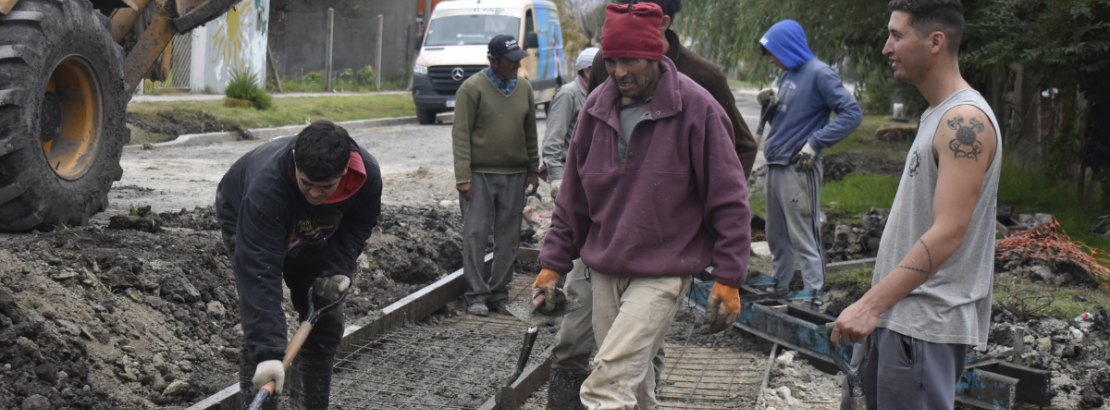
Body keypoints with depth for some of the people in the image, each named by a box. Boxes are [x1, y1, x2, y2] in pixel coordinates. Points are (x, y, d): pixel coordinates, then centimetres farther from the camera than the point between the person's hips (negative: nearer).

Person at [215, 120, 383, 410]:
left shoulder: (367, 173, -33)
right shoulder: (266, 187, -47)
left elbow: (361, 222, -8)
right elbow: (260, 272, -50)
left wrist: (338, 269, -24)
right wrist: (268, 352, -56)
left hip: (309, 232, 4)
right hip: (244, 220, -4)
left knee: (326, 321, 2)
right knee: (260, 324, -18)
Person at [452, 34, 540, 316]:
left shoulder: (524, 89, 11)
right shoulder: (473, 88, -5)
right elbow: (461, 135, -7)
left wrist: (533, 171, 14)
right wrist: (463, 177, -12)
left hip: (515, 176, 5)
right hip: (479, 175, -4)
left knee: (508, 239, 6)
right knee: (475, 235, -4)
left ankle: (499, 294, 14)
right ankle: (476, 295, 2)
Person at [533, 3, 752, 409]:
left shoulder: (697, 109, -10)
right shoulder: (597, 106, 5)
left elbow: (728, 198, -6)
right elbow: (573, 194, 15)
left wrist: (728, 277, -7)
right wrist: (554, 262, 13)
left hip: (663, 273, -6)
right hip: (603, 270, 6)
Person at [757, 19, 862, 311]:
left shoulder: (819, 74, -10)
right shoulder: (787, 76, 15)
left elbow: (852, 114, -16)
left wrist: (814, 144, -18)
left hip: (799, 169, -9)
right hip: (775, 167, 9)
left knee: (804, 240, -7)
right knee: (777, 237, 17)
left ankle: (813, 301, -4)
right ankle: (778, 289, 29)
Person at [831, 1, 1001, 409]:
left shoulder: (965, 121, -17)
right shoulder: (937, 115, 15)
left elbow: (947, 233, -24)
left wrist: (872, 303, -28)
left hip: (927, 325, -10)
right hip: (896, 313, 10)